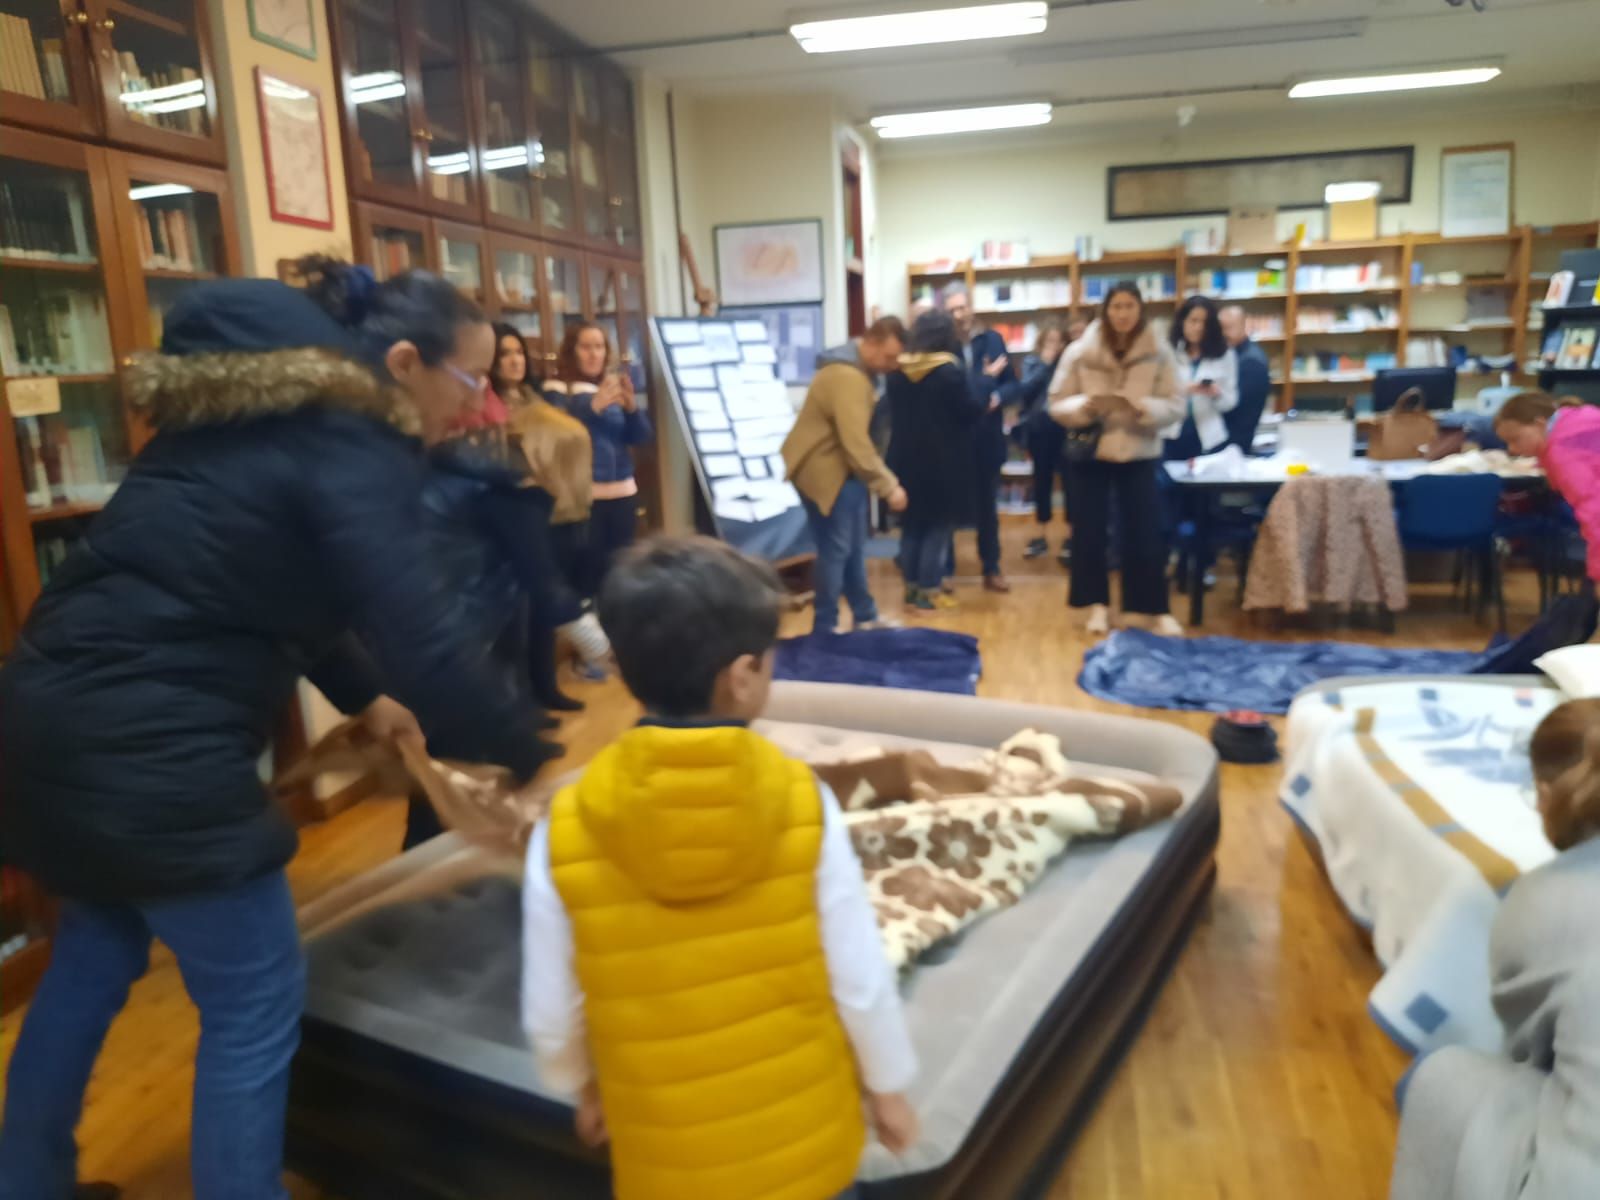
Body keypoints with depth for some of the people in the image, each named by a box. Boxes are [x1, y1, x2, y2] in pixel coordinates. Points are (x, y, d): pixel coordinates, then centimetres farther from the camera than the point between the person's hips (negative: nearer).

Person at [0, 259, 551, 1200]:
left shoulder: (271, 410, 13)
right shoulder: (352, 447, -16)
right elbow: (425, 637, -21)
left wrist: (364, 696, 23)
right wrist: (531, 756, -8)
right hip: (150, 748, -10)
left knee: (95, 956, 28)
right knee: (256, 1002, 5)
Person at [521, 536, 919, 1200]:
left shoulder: (564, 832, -20)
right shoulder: (805, 803, -22)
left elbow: (550, 1014, -9)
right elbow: (861, 982, -13)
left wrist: (583, 1088, 12)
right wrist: (887, 1086, 5)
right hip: (802, 1127, 0)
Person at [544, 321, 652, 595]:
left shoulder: (613, 385, 15)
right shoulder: (557, 389, 0)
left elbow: (641, 437, 9)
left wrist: (632, 406, -10)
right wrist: (593, 406, -27)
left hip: (623, 492, 5)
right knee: (590, 570, -10)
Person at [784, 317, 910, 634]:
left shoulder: (856, 371, 12)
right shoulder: (848, 378, -24)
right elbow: (857, 445, -30)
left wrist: (886, 480, 11)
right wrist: (888, 487, -25)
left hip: (841, 468, 10)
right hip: (824, 470, -10)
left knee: (853, 549, 16)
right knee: (835, 550, -5)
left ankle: (866, 619, 27)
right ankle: (824, 630, 6)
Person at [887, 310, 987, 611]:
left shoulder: (898, 371, 3)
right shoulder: (950, 369, -13)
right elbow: (971, 410, -10)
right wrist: (987, 399, 7)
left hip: (906, 458, 5)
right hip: (943, 460, -5)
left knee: (912, 522, 13)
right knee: (939, 524, 3)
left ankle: (912, 585, 16)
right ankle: (929, 591, 3)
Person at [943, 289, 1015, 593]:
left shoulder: (992, 340, 2)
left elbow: (1011, 381, 5)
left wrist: (998, 397, -14)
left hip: (987, 437, 3)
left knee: (987, 504, 13)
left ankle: (991, 570, 24)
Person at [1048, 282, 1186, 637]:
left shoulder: (1158, 354, -4)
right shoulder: (1079, 352, -5)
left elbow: (1175, 406, -5)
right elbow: (1057, 405, -4)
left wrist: (1142, 407, -24)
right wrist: (1087, 406, -23)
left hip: (1140, 455, 0)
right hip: (1089, 454, 0)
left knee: (1146, 532, 1)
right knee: (1090, 532, 4)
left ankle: (1152, 609, 12)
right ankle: (1096, 604, 18)